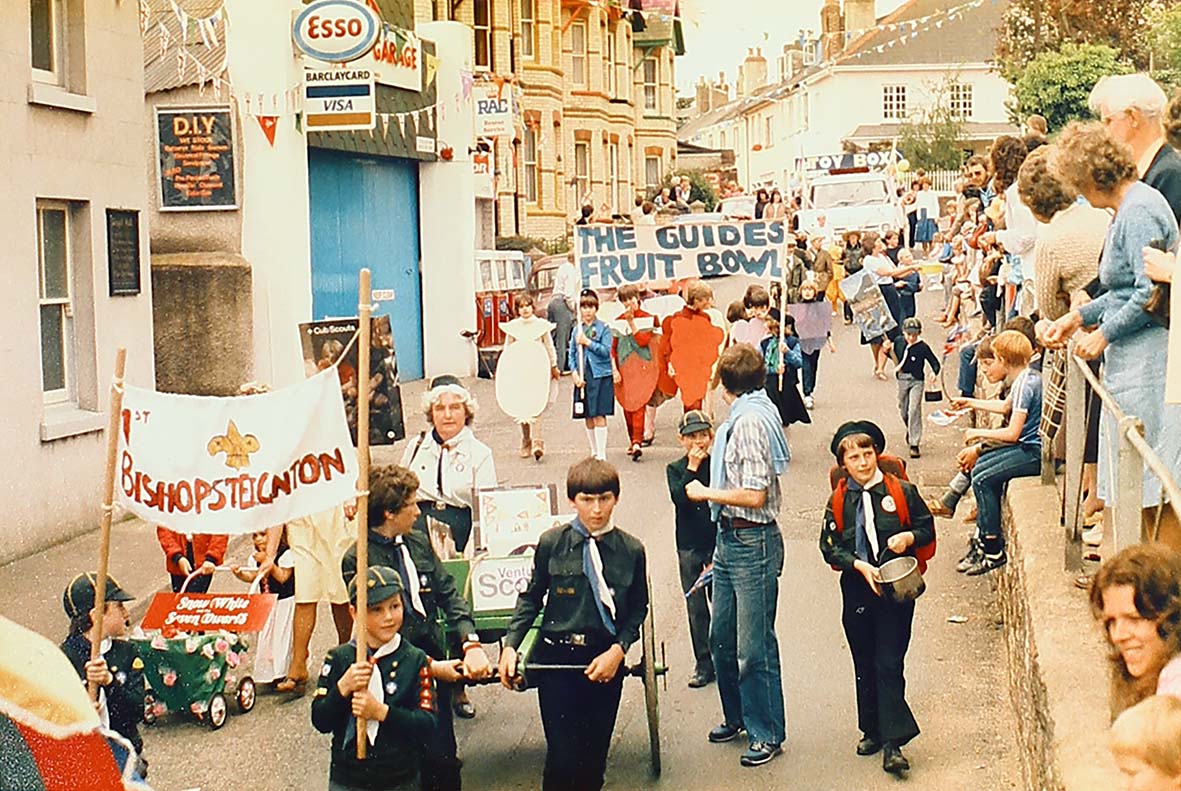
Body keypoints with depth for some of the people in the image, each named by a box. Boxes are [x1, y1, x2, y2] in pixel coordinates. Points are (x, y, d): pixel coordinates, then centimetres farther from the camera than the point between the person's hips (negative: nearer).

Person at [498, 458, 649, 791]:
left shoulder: (631, 550, 0)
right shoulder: (552, 543, -3)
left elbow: (638, 610, 7)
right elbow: (531, 598, 7)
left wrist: (618, 650, -7)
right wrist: (510, 645, -4)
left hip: (605, 660, 2)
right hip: (556, 657, -2)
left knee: (594, 755, 8)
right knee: (563, 756, -9)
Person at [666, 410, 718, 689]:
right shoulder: (675, 470, 3)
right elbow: (679, 499, -15)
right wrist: (692, 468, -15)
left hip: (718, 543, -1)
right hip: (689, 547, 1)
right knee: (696, 607, 5)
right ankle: (704, 664, 12)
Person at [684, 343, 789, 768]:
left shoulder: (751, 421, -19)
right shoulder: (740, 417, 10)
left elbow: (754, 496, -22)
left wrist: (705, 493, -11)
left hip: (753, 543, -10)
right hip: (730, 540, 10)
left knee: (754, 647, -1)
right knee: (722, 637, 18)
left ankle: (767, 733, 9)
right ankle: (738, 716, 33)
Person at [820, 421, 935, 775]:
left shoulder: (901, 492, 0)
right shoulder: (839, 501, 4)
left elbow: (927, 528, 8)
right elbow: (830, 546, 1)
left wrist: (909, 537, -14)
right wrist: (860, 565, -14)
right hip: (856, 590, 3)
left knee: (889, 665, -7)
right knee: (865, 666, 11)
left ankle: (892, 744, -8)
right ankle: (873, 731, 25)